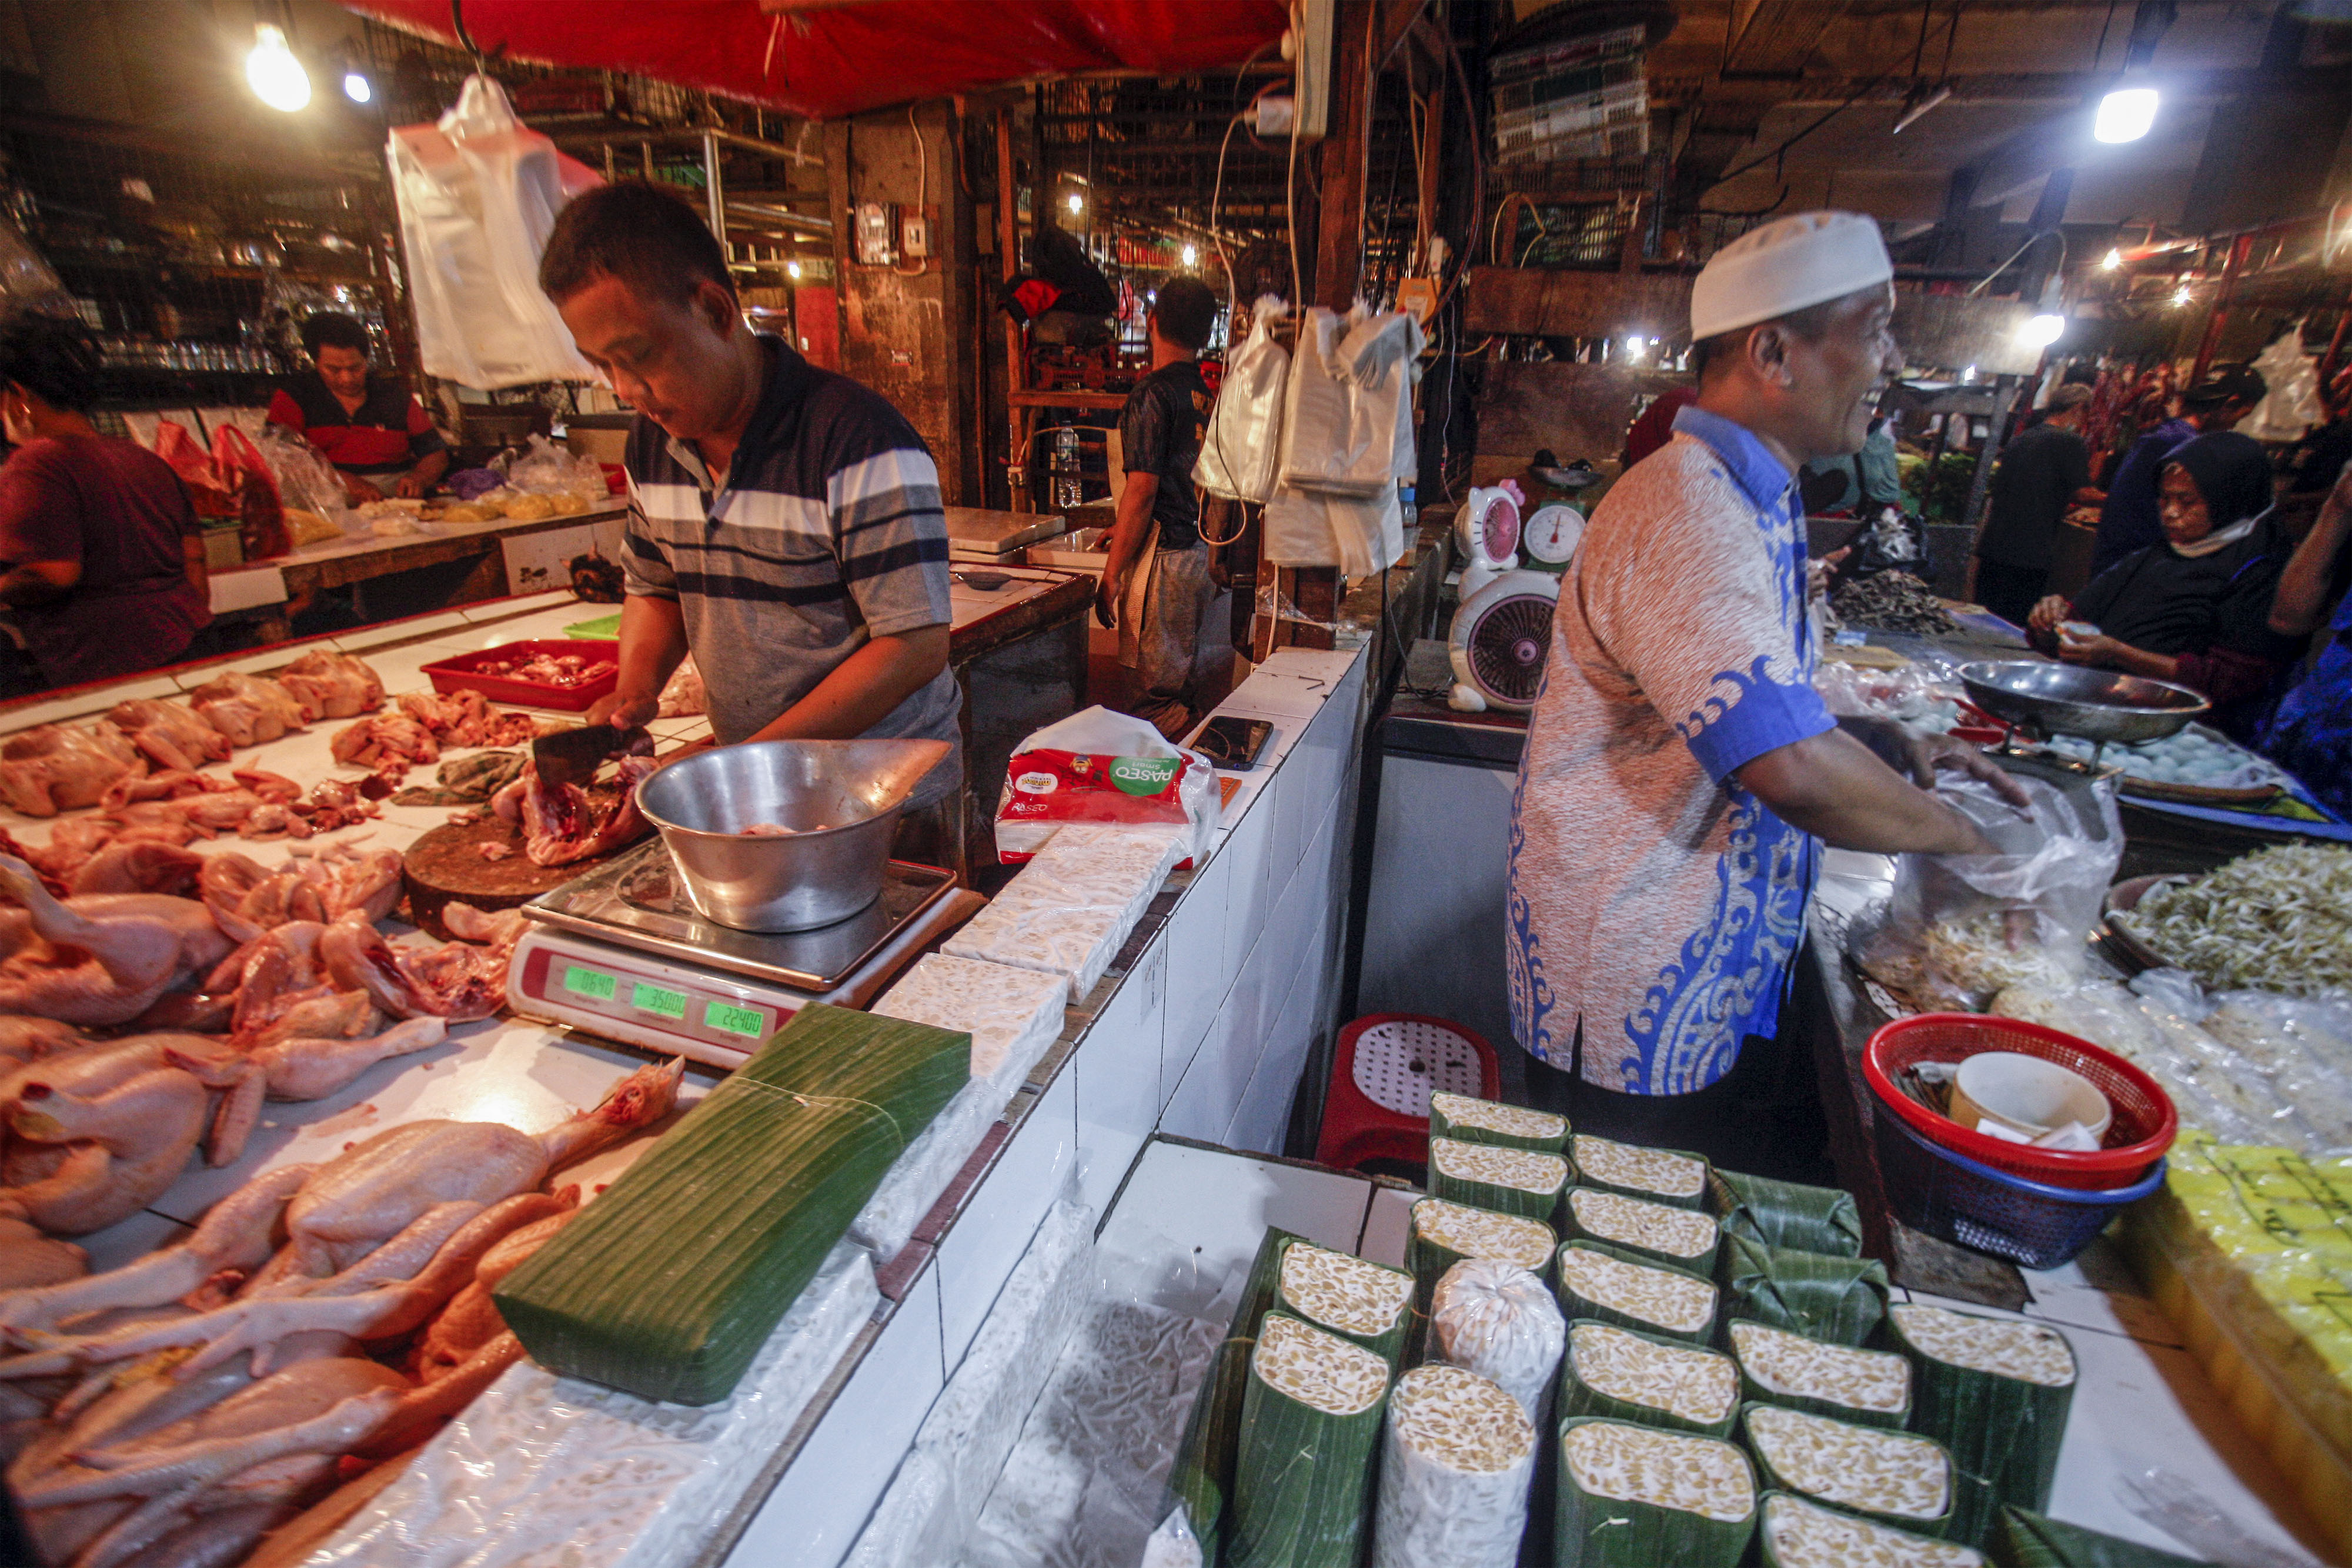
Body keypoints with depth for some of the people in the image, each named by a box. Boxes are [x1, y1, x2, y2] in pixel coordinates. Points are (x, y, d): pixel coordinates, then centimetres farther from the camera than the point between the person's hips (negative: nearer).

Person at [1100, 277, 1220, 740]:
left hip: (1163, 555, -8)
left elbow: (1142, 491, -17)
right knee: (1184, 690, 17)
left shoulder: (1153, 394, -13)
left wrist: (1111, 575, -12)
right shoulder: (1209, 393, 11)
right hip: (1202, 550, 8)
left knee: (1158, 698, -1)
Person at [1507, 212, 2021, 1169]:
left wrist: (1890, 747, 8)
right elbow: (1796, 771, -31)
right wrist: (1962, 839, -13)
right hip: (1635, 1006, -10)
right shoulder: (1688, 514, -24)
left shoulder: (1747, 502, 12)